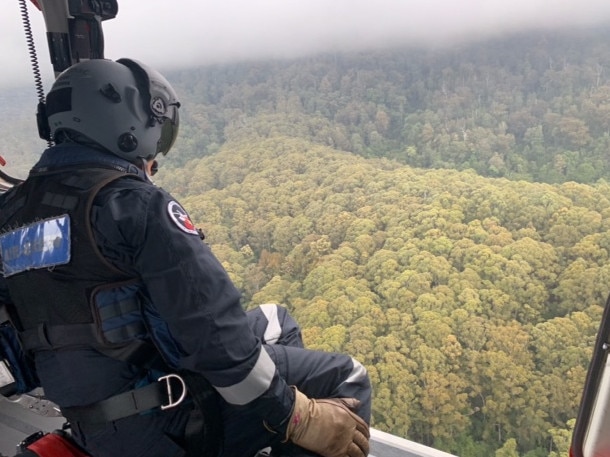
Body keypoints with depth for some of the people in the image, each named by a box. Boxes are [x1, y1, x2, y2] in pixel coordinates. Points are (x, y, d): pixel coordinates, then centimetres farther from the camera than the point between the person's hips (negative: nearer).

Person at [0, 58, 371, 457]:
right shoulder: (134, 203, -21)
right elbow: (213, 330, -24)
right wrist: (297, 417, -14)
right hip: (170, 421, -8)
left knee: (276, 322, 22)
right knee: (344, 380, 2)